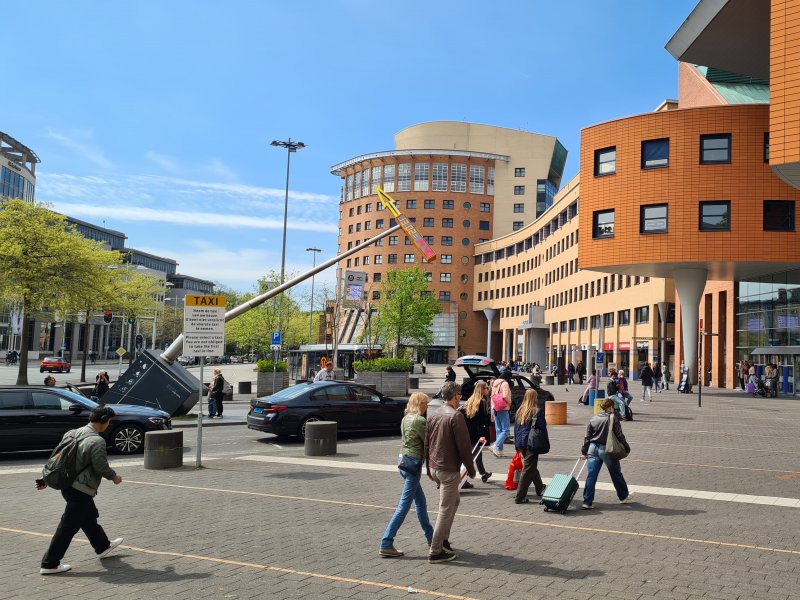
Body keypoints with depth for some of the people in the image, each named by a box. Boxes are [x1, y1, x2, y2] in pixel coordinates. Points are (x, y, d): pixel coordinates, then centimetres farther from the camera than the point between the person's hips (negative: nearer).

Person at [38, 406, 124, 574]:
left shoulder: (73, 433, 5)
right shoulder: (97, 441, -20)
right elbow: (101, 467, -18)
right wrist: (114, 477, 1)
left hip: (68, 485, 10)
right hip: (80, 490, -10)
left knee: (90, 518, 24)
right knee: (69, 527, 1)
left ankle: (103, 546, 42)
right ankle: (50, 564, 8)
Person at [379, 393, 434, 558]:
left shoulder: (405, 419, 9)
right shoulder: (420, 421, -15)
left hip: (404, 460, 9)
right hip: (414, 463, -9)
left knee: (421, 502, 20)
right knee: (404, 505, -5)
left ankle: (430, 537, 33)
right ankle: (386, 545, -4)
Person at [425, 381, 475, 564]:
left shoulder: (433, 416, 9)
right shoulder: (456, 416, -16)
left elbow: (427, 445, 15)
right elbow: (464, 446, -16)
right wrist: (471, 469, -5)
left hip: (434, 468, 8)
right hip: (449, 470, -8)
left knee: (455, 499, 25)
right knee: (445, 510, 0)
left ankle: (443, 539, 26)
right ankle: (436, 552, 4)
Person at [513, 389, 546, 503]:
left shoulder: (520, 411, 8)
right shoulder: (537, 411, -10)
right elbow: (542, 428, -7)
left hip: (521, 443, 7)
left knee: (532, 467, 22)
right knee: (528, 469, -2)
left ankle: (540, 488, 39)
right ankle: (520, 497, -4)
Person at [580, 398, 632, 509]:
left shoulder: (594, 419, 7)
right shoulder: (612, 418, -7)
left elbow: (587, 437, 8)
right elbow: (619, 435, -8)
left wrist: (584, 452, 13)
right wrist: (626, 448, 4)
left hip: (593, 448, 4)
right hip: (606, 449, -4)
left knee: (591, 475, 2)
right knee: (616, 474, 15)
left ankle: (587, 502, -1)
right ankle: (624, 497, 32)